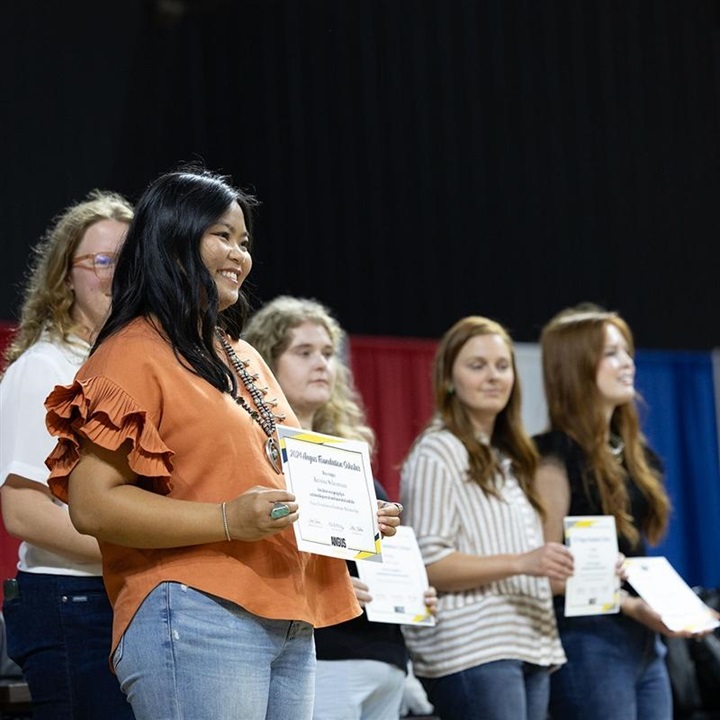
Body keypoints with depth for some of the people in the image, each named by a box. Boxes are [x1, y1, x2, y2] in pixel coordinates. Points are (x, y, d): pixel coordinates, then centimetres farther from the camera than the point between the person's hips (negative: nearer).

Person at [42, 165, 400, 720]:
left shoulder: (245, 358, 23)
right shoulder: (132, 354, -5)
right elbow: (91, 504, -14)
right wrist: (228, 521, -22)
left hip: (289, 626, 9)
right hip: (195, 620, -8)